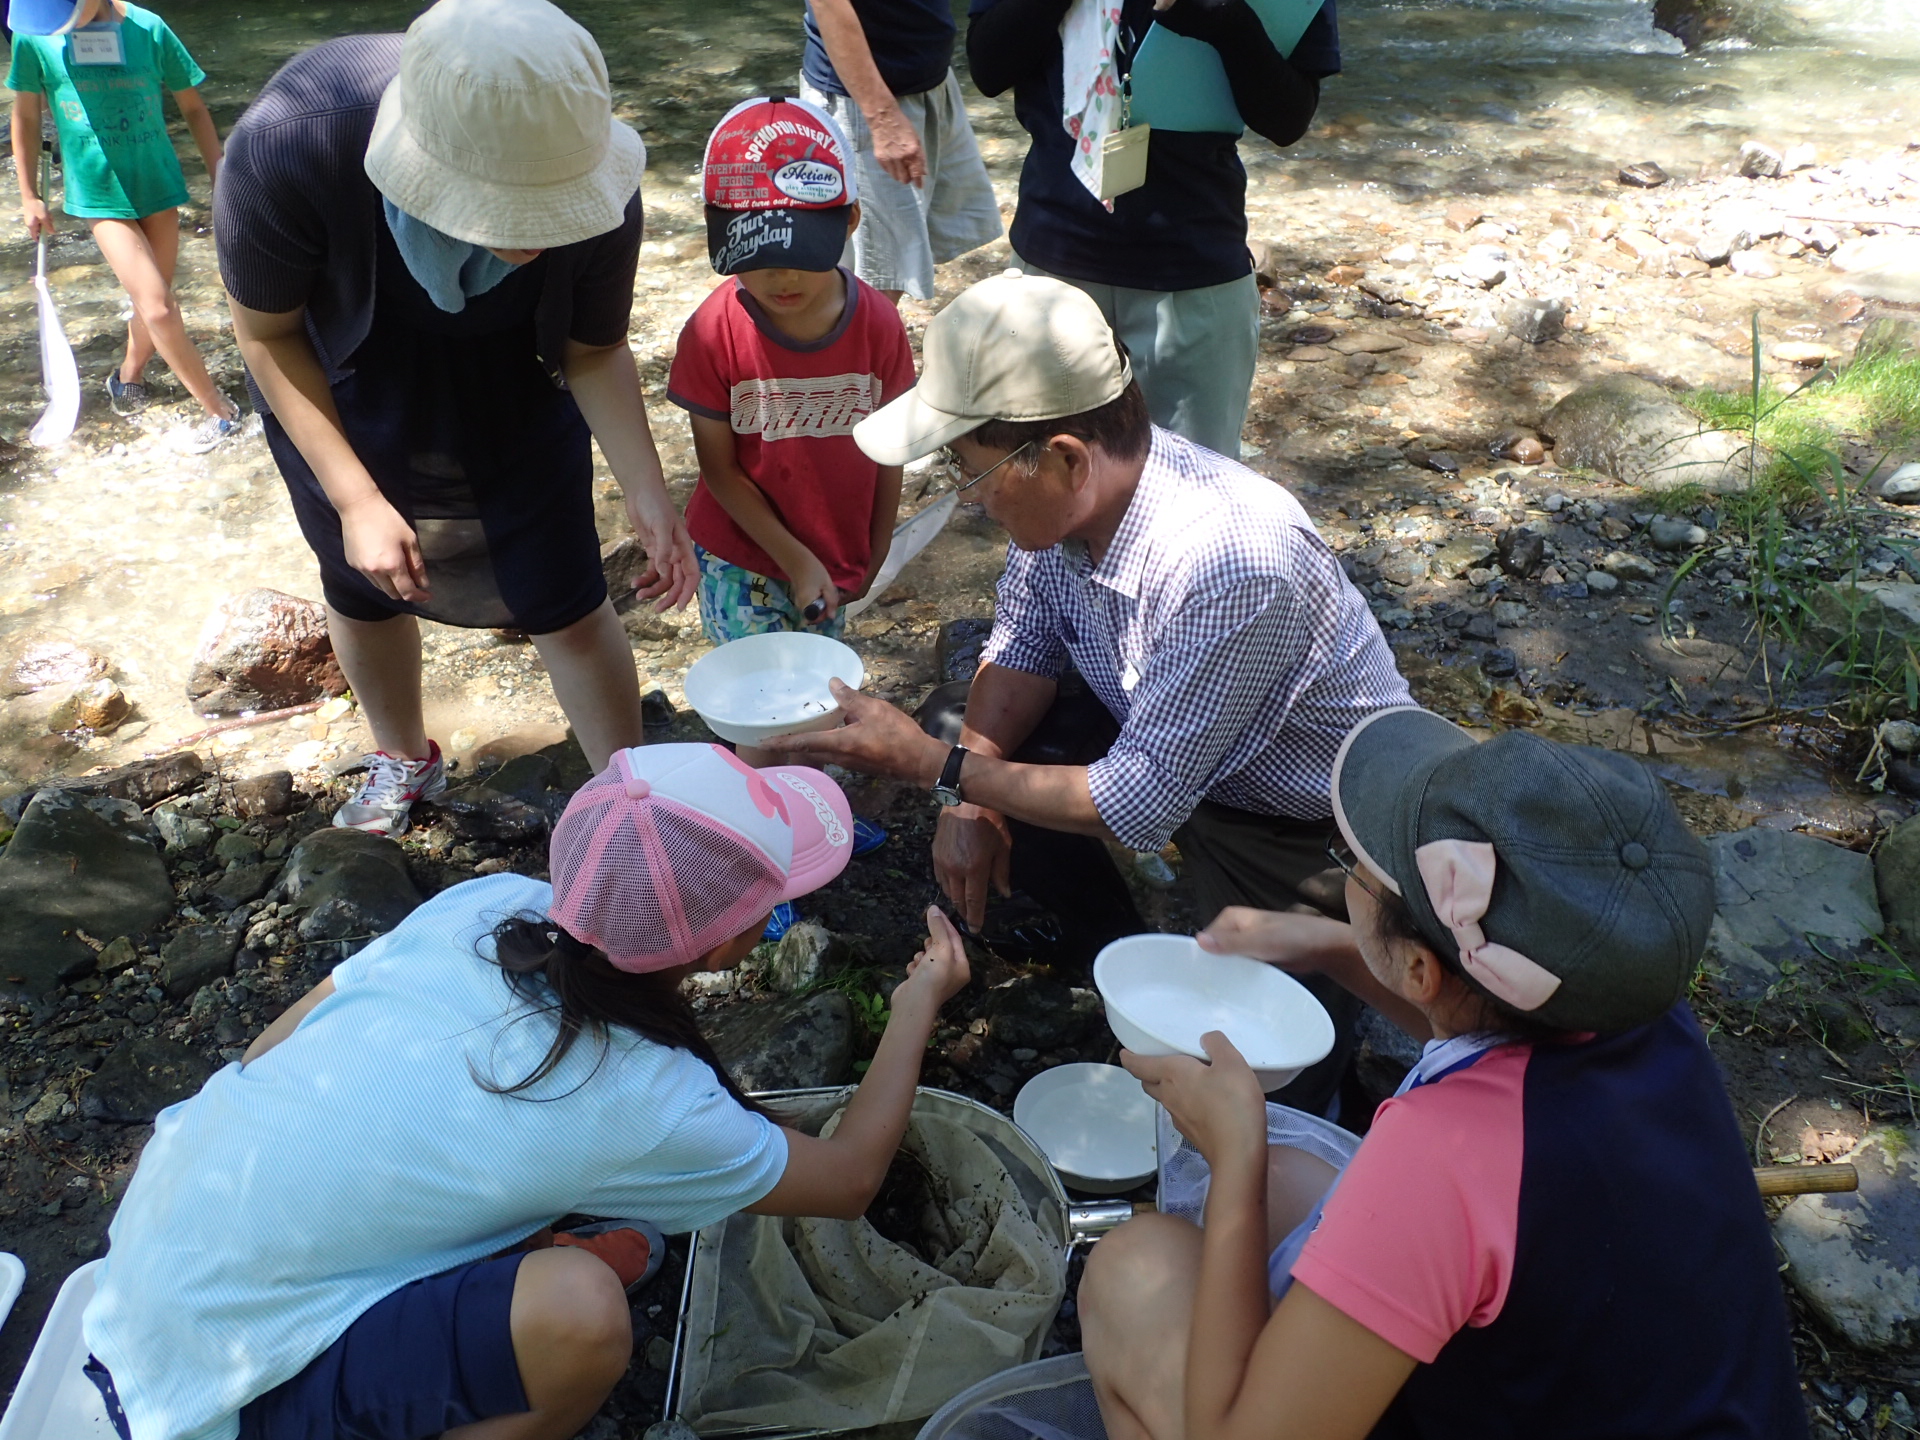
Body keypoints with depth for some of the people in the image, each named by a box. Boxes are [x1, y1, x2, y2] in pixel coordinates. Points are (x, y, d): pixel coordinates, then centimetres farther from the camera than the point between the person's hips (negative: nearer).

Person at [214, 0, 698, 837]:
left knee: (566, 606, 0)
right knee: (363, 589, 19)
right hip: (340, 399, 1)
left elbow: (596, 352, -16)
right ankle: (404, 761, 49)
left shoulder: (590, 183, -34)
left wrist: (648, 498, -28)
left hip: (515, 389, 0)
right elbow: (267, 333, -20)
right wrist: (357, 500, -25)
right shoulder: (287, 147, -39)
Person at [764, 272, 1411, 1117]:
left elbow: (1138, 809, -31)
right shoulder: (1066, 492, -18)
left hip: (1314, 825, -7)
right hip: (1159, 742, 7)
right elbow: (1024, 646, -1)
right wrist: (968, 798, -15)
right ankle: (1127, 961, 15)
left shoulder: (1228, 565, -39)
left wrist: (932, 765, -27)